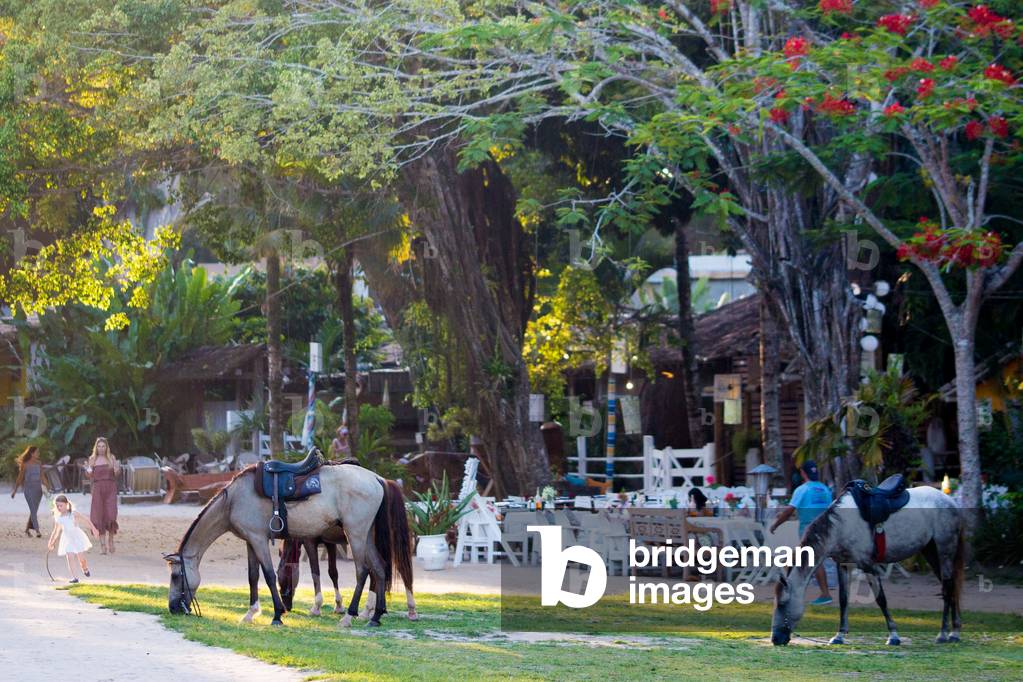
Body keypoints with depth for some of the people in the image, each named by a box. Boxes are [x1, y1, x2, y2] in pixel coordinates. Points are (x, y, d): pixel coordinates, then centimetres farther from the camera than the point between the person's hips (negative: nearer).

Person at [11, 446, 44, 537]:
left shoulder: (39, 463, 8)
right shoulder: (25, 464, -5)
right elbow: (20, 478, 2)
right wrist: (15, 490, 5)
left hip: (38, 489, 5)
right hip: (29, 489, -5)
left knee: (34, 511, 10)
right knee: (33, 510, -12)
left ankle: (27, 529, 25)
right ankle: (37, 531, -18)